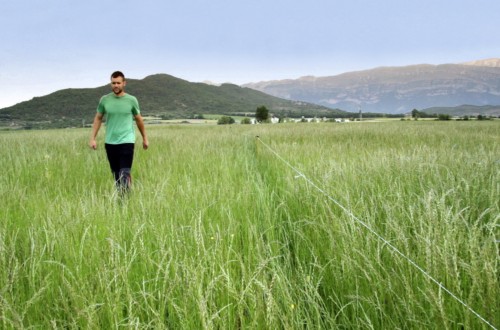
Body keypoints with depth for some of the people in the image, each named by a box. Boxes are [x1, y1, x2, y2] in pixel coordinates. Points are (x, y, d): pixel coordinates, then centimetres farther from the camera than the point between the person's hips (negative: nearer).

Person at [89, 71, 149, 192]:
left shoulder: (131, 100, 0)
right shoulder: (104, 100, 4)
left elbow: (139, 119, 12)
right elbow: (98, 119, 12)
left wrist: (145, 138, 18)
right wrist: (92, 138, 6)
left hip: (127, 141, -2)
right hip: (110, 142, 3)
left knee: (125, 174, -12)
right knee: (116, 175, 9)